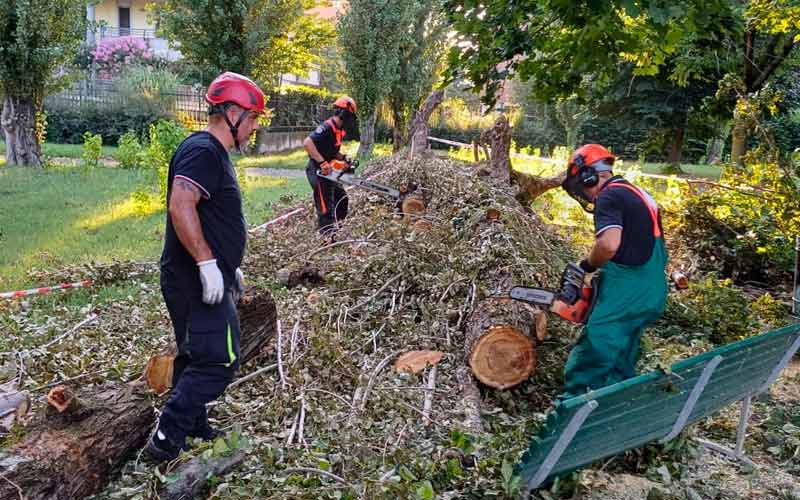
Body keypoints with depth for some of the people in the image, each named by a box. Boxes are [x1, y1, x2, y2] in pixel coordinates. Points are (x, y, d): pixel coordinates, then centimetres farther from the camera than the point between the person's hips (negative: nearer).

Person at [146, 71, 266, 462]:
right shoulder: (203, 150, -16)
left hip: (197, 281, 11)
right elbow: (181, 207, -29)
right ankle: (166, 440, 2)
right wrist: (207, 262, -28)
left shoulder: (214, 153, 17)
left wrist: (230, 266, 26)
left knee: (196, 357, 19)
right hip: (199, 282, -11)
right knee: (218, 362, -6)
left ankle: (193, 429, 33)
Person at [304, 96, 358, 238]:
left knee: (341, 198, 19)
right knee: (325, 208, -6)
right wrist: (322, 162, -34)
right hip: (318, 172, -10)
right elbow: (307, 143, -33)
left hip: (328, 172, 10)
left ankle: (336, 229, 30)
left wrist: (343, 158, 3)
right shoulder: (326, 128, -21)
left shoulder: (338, 130, 9)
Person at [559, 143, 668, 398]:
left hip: (626, 295, -9)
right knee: (621, 365, 19)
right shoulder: (638, 194, 18)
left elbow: (609, 243, -29)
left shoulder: (609, 197, -12)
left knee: (589, 361, -3)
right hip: (652, 294, 10)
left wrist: (588, 265, -9)